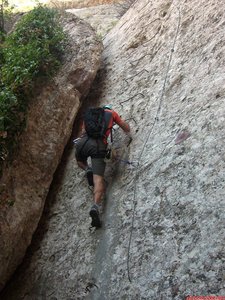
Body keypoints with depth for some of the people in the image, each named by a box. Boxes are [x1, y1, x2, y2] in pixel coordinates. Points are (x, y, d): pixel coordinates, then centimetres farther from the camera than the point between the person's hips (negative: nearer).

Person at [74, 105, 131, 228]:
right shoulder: (112, 113, 27)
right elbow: (125, 127, 37)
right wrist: (129, 133, 58)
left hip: (83, 141, 2)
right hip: (98, 144, -2)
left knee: (80, 161, 36)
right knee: (98, 178, -11)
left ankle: (88, 170, 4)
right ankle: (95, 206, -33)